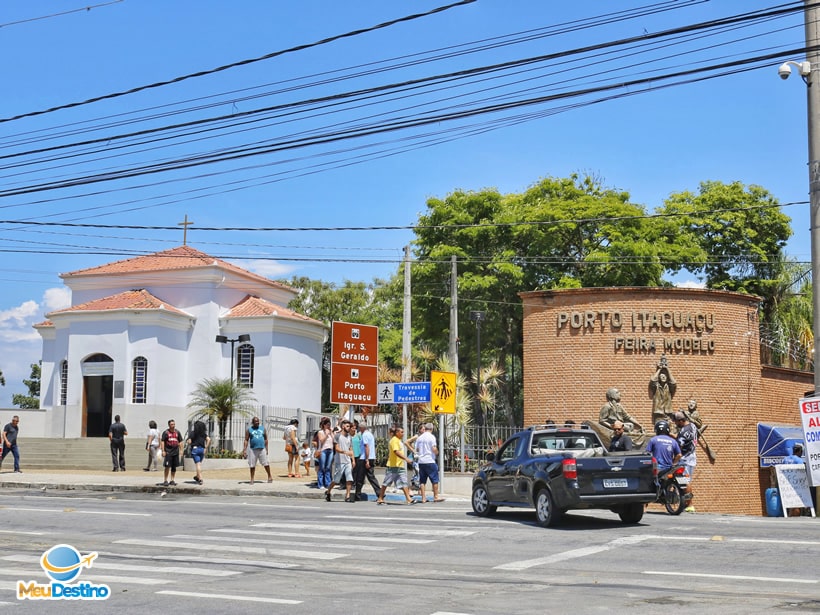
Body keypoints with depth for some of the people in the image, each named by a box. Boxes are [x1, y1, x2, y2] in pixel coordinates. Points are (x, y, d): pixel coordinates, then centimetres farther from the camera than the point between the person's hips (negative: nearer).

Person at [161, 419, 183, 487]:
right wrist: (163, 451, -10)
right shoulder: (166, 432, -2)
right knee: (167, 466, -7)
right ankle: (165, 480, 2)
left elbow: (180, 441, 14)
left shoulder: (177, 432, 9)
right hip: (168, 452, -4)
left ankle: (172, 480, 16)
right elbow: (162, 441, -3)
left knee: (174, 467, 8)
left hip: (176, 452, 4)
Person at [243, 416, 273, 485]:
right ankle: (252, 479, 9)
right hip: (253, 450, -1)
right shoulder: (249, 430, 3)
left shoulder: (263, 429, 10)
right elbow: (246, 440, 1)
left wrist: (266, 448, 8)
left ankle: (269, 477, 12)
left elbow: (266, 439, 13)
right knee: (252, 465, 1)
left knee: (266, 463, -1)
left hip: (262, 449, 1)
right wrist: (244, 450, -7)